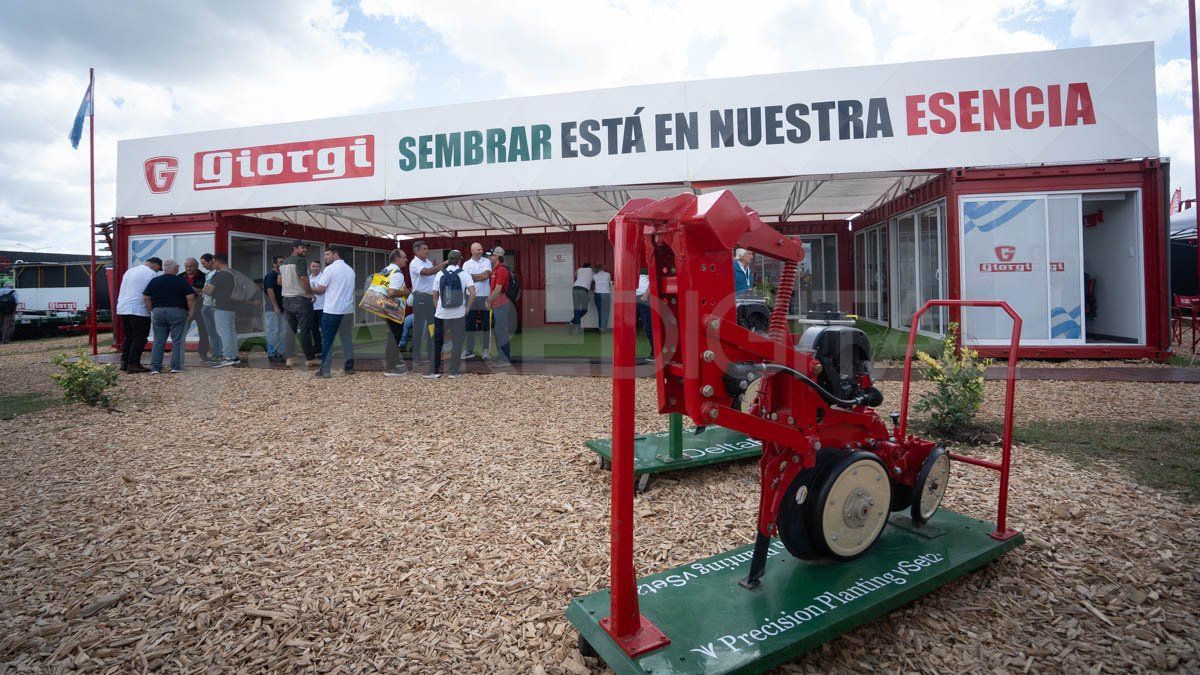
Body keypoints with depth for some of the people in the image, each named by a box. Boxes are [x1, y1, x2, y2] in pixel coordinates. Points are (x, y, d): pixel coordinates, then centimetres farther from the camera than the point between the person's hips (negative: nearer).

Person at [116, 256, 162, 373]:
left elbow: (122, 291, 21)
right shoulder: (151, 274, -8)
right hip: (139, 310, -8)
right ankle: (133, 364, -3)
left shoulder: (129, 270, 18)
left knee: (128, 337, 16)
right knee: (139, 338, -2)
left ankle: (124, 362, 16)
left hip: (122, 308, 8)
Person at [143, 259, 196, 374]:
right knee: (177, 341, 2)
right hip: (177, 312, -4)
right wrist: (190, 310, -2)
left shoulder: (154, 281, 7)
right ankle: (176, 366, -1)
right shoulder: (181, 281, -5)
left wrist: (152, 310, 13)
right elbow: (190, 297, -13)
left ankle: (155, 367, 7)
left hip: (158, 312, 4)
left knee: (158, 341, 9)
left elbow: (145, 298, 5)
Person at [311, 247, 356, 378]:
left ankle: (325, 370, 2)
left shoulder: (329, 269, -7)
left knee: (327, 340, 1)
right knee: (347, 338, 12)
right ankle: (349, 367, 12)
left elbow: (320, 289, -9)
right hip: (348, 310, 5)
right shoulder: (350, 270, 11)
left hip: (332, 310, -5)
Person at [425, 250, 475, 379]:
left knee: (437, 343, 13)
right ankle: (453, 372, 11)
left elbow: (435, 296, 5)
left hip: (441, 315, 2)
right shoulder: (464, 274, -3)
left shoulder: (440, 274, 3)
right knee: (457, 344, 8)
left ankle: (433, 371, 16)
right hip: (459, 315, -1)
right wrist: (467, 308, -1)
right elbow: (472, 294, -14)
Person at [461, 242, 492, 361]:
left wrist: (472, 276, -4)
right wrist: (480, 277, -7)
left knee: (486, 324, 2)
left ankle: (486, 350, 10)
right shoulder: (466, 263, 6)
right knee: (470, 324, 5)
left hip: (485, 296, -1)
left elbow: (486, 275, -11)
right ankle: (469, 350, 14)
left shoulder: (487, 261, 3)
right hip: (471, 297, 1)